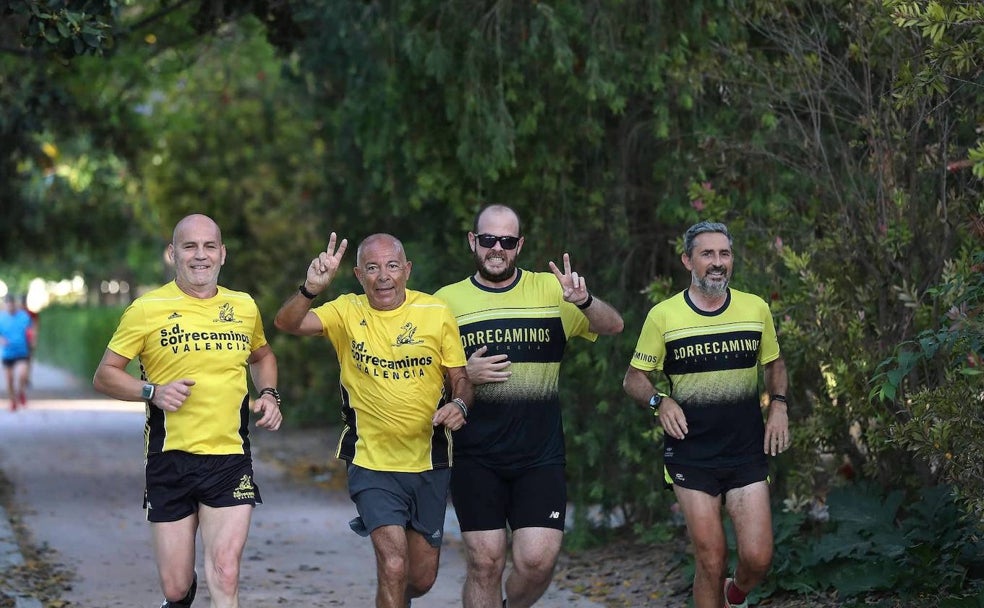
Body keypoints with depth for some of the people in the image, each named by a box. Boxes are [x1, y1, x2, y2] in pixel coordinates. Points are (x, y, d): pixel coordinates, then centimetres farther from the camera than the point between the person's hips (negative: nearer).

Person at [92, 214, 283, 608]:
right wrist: (152, 391, -17)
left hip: (231, 460, 2)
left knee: (225, 574, -16)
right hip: (171, 459, -1)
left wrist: (268, 394, 8)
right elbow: (104, 375, 1)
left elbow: (261, 356, 28)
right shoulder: (147, 309, -3)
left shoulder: (244, 307, 8)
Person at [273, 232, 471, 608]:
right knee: (394, 566, -18)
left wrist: (458, 404, -19)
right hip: (372, 463, -2)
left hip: (428, 464, 2)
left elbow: (461, 379, 4)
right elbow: (287, 323, -20)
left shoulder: (436, 313, -3)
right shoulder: (348, 313, -5)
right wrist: (311, 288, -39)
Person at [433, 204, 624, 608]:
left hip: (540, 457, 0)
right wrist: (463, 374, -11)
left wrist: (584, 301, -24)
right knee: (486, 562, -2)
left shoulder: (549, 290, 4)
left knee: (538, 560, -8)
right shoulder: (447, 301, 4)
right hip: (475, 459, 0)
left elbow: (613, 327, -3)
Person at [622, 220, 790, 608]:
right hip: (690, 456, -2)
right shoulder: (663, 316, -4)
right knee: (711, 562, -3)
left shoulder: (756, 309, 4)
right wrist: (660, 402, -16)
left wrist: (778, 405, 2)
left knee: (757, 558, -5)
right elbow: (634, 378, 4)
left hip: (747, 452, 2)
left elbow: (773, 363, 19)